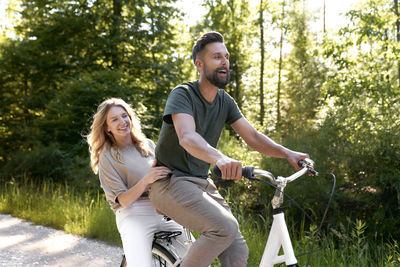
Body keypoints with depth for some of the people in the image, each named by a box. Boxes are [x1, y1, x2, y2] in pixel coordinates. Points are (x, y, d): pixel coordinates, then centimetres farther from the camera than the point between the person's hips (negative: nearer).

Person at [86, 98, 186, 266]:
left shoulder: (148, 145, 15)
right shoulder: (107, 156, 2)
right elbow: (124, 200, -6)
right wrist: (146, 180, -22)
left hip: (164, 211, 4)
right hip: (134, 215, -4)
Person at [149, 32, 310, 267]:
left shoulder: (225, 101, 8)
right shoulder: (182, 94, -14)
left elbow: (252, 136, 3)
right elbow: (187, 137, -32)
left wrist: (288, 153, -15)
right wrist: (220, 158, -52)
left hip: (202, 183, 7)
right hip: (172, 182, -7)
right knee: (226, 227, -29)